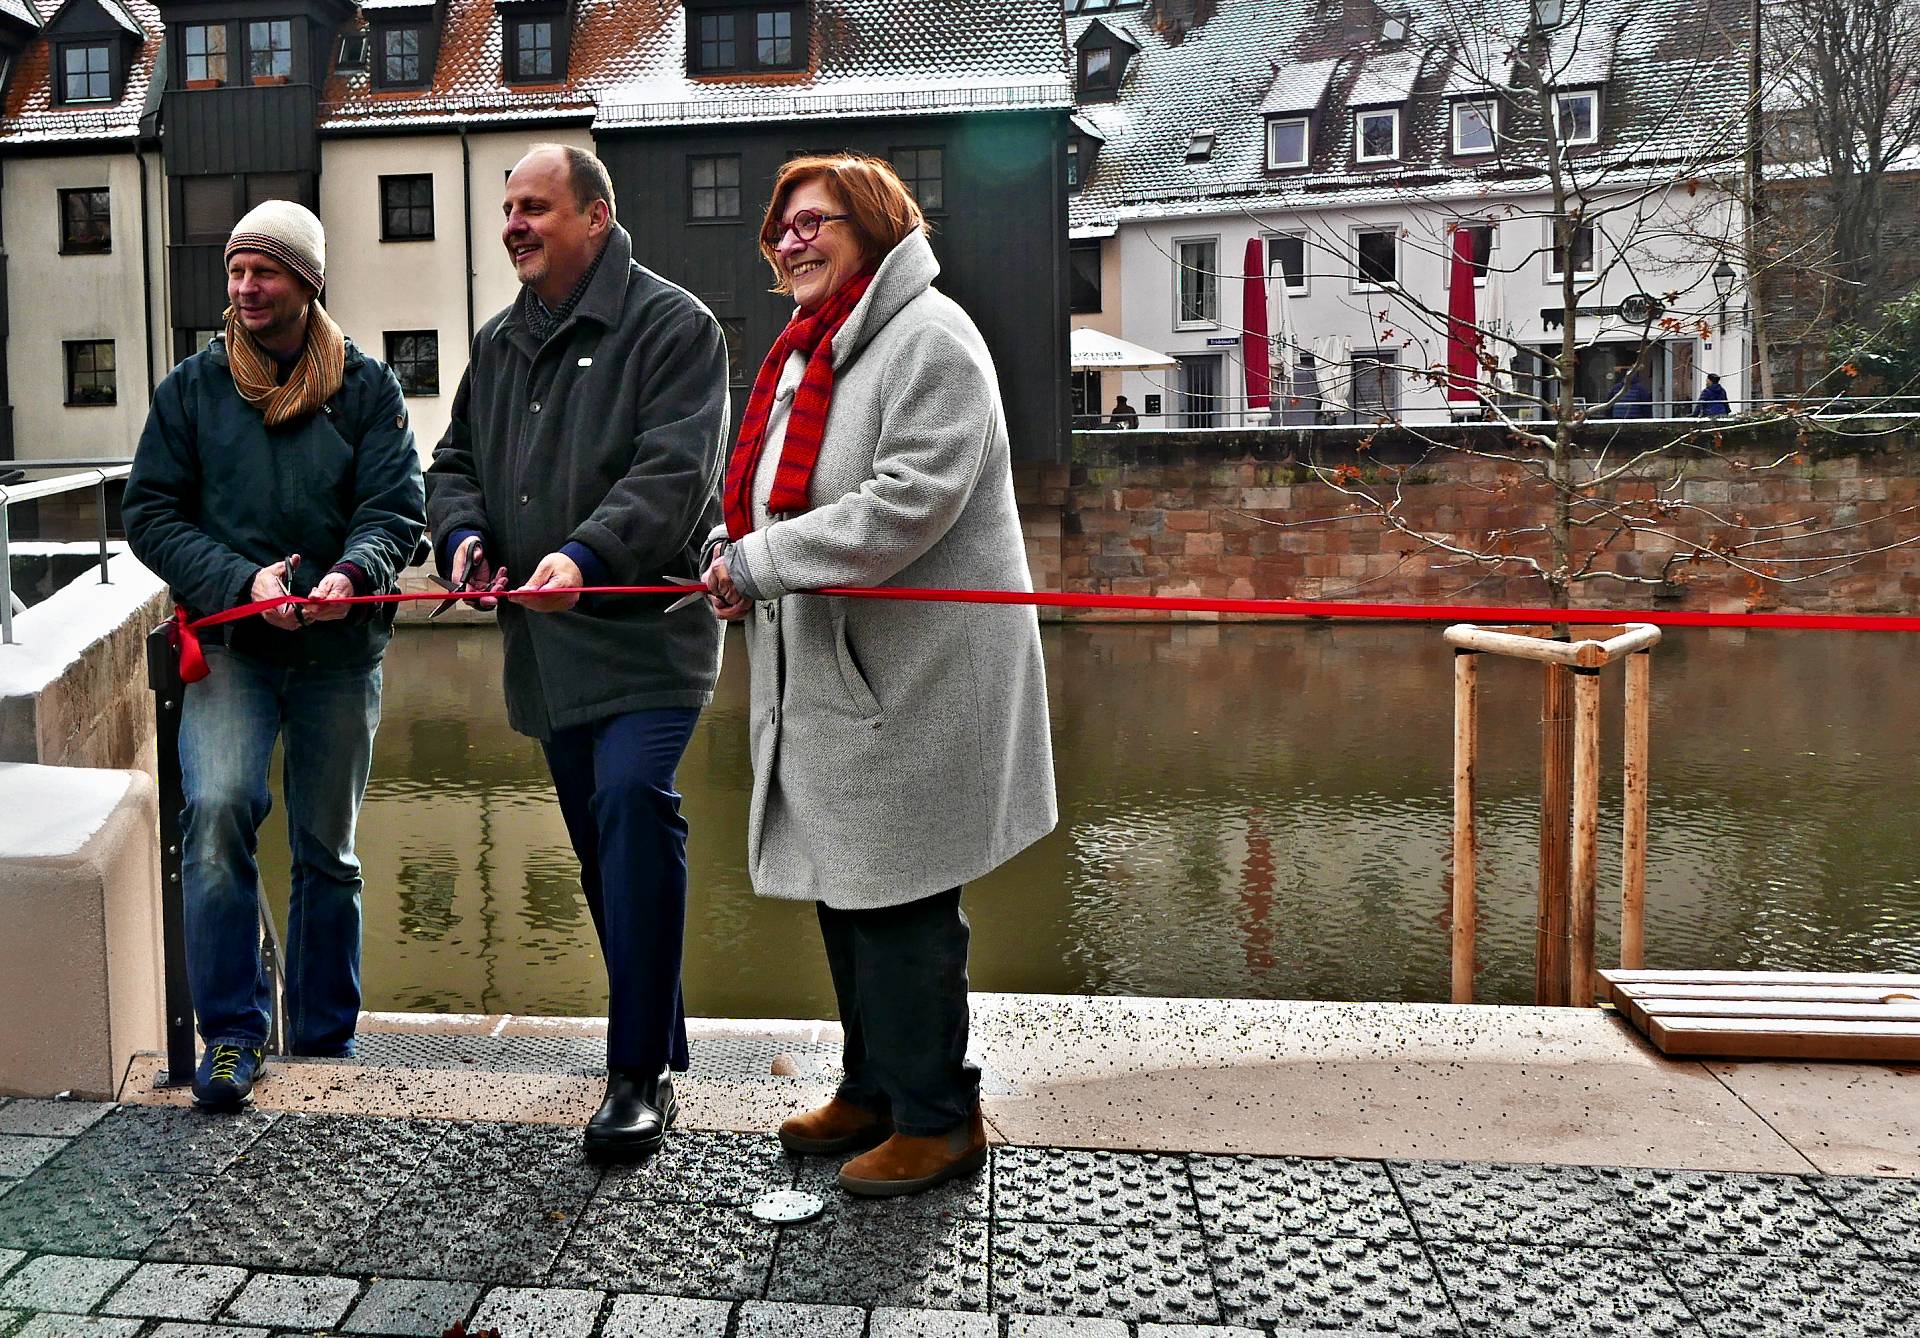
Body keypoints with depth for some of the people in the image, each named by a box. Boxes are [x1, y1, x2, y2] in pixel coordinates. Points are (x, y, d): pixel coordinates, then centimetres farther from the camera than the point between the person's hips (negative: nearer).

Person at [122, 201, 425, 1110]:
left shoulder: (366, 388, 3)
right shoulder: (192, 388, 6)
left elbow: (396, 508, -4)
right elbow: (151, 514, 2)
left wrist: (352, 572, -26)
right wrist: (242, 580, -15)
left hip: (340, 650, 0)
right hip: (230, 645, 0)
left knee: (327, 851, 9)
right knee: (217, 808, -23)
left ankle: (324, 1043, 24)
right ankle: (230, 1031, -10)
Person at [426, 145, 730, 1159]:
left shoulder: (671, 325, -6)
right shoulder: (498, 343, 18)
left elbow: (673, 472, -17)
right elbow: (455, 461, 21)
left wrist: (588, 555, -31)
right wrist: (464, 532, -1)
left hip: (644, 636, -7)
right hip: (545, 646, 8)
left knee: (632, 803, -24)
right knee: (601, 845, 13)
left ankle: (639, 1073, -18)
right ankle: (659, 1043, 27)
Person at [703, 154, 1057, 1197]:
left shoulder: (928, 336, -12)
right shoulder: (805, 346, 18)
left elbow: (909, 503, -23)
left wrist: (759, 562, -18)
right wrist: (733, 559, 2)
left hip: (909, 671, -9)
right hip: (821, 670, 10)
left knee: (898, 901, -2)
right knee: (842, 887, 17)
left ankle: (937, 1118, 14)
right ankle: (873, 1088, 33)